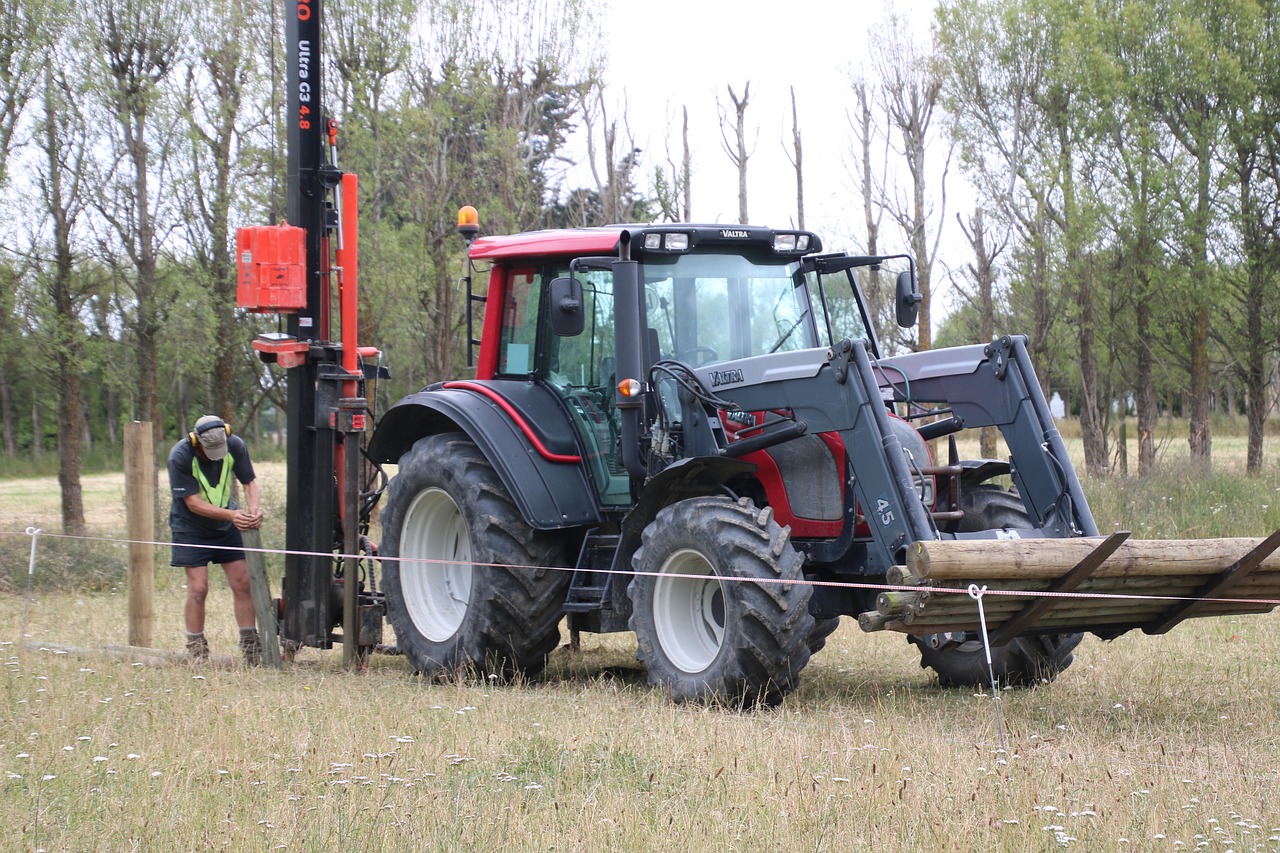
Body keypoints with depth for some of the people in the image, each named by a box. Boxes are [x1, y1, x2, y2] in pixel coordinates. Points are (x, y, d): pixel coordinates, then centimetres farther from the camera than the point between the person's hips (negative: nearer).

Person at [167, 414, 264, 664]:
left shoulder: (235, 446, -14)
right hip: (191, 528, -4)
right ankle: (196, 649, 3)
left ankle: (250, 643, 9)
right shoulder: (180, 457, -26)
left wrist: (253, 509, -26)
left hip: (226, 527, 4)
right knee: (198, 588, -9)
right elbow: (193, 503, -25)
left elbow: (250, 482, -5)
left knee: (242, 583, 0)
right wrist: (231, 515, -36)